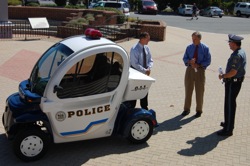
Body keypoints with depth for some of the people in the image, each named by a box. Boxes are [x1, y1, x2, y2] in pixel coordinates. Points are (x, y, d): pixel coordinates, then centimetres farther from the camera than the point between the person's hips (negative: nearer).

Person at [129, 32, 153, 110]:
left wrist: (149, 68, -14)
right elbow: (135, 64, -24)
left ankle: (144, 108, 31)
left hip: (144, 73, 7)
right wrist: (145, 70, -24)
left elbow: (150, 60, 6)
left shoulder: (146, 48, 1)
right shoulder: (134, 49, -21)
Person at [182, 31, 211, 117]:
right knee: (188, 90, 8)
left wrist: (198, 65, -19)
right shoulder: (189, 47, 4)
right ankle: (186, 109, 20)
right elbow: (185, 58, 7)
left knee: (199, 91, 6)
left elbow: (208, 61, -4)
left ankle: (199, 110, 20)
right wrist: (189, 61, -15)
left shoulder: (205, 48, -4)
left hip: (200, 70, -2)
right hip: (190, 69, 2)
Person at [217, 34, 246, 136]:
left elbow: (233, 72, -28)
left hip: (233, 83, -11)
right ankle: (228, 123, 39)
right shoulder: (241, 52, 9)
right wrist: (225, 75, 13)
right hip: (234, 82, 11)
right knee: (230, 103, 23)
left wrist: (222, 76, -12)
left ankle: (228, 130, 5)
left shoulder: (237, 55, -25)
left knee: (229, 105, -3)